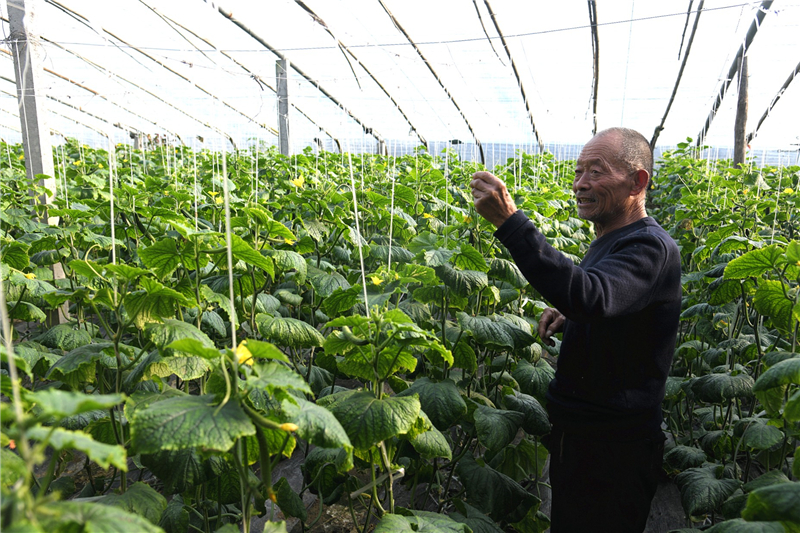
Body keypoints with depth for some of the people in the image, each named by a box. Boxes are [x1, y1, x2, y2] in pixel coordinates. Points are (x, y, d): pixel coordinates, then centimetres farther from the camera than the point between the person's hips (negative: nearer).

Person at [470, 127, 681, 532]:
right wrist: (567, 315, 1)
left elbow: (591, 297, -41)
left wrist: (509, 222, -44)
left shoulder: (651, 248, -22)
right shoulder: (608, 241, 9)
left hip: (614, 447, -9)